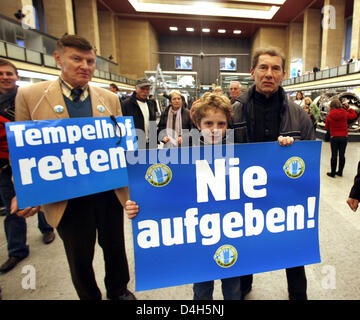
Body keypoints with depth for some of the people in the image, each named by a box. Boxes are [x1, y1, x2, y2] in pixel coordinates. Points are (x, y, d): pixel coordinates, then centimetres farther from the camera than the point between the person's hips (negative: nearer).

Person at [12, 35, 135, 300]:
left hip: (110, 192, 2)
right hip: (66, 199, -2)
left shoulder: (109, 99, 4)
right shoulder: (30, 95, -3)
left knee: (115, 247, 20)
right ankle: (90, 296, 46)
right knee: (80, 259, 16)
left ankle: (118, 291, 48)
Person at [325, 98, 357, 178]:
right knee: (342, 155, 9)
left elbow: (326, 126, 2)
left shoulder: (330, 115, -8)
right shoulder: (344, 113, -5)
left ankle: (333, 173, 9)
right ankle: (340, 172, 18)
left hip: (334, 137, -1)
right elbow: (354, 115, 12)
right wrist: (348, 108, 15)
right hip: (344, 137, 2)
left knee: (334, 155, 4)